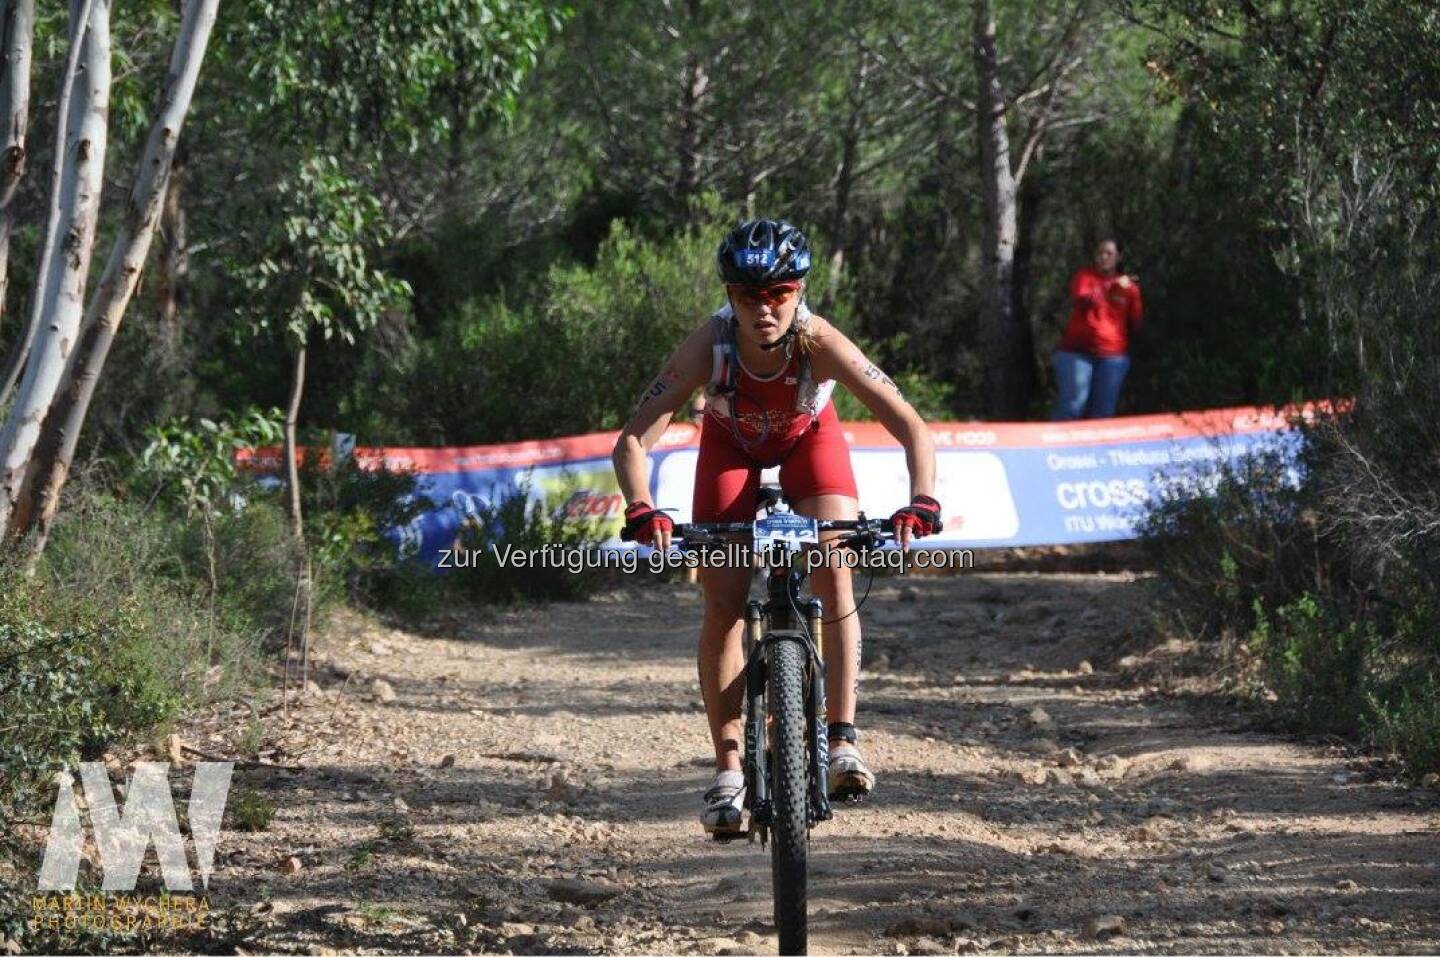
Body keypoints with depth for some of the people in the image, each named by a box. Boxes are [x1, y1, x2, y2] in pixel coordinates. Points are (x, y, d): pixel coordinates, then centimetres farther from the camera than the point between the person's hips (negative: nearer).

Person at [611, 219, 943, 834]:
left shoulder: (819, 342, -37)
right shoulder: (709, 345, -36)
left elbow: (911, 427, -37)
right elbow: (633, 441, -38)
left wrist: (921, 504, -53)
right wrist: (642, 512, -56)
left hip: (808, 439, 0)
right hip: (731, 444, 0)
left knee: (833, 575, -22)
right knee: (723, 604, -8)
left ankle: (842, 739, -15)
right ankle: (728, 769, 0)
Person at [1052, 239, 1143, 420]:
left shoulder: (1129, 286, 11)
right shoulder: (1084, 275, 7)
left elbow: (1135, 326, 13)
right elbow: (1079, 301, -14)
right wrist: (1109, 289, -23)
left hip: (1113, 357, 2)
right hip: (1077, 352, -2)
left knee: (1102, 414, 0)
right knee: (1071, 407, -11)